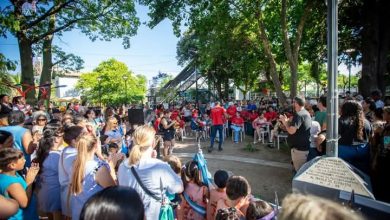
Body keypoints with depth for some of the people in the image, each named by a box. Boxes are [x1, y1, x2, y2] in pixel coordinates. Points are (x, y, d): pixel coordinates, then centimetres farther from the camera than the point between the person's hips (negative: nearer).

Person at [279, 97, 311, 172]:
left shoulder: (298, 115, -22)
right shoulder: (306, 113, 11)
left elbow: (291, 131, -26)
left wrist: (285, 122, -11)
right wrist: (287, 121, 9)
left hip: (299, 147, -10)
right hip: (305, 146, 10)